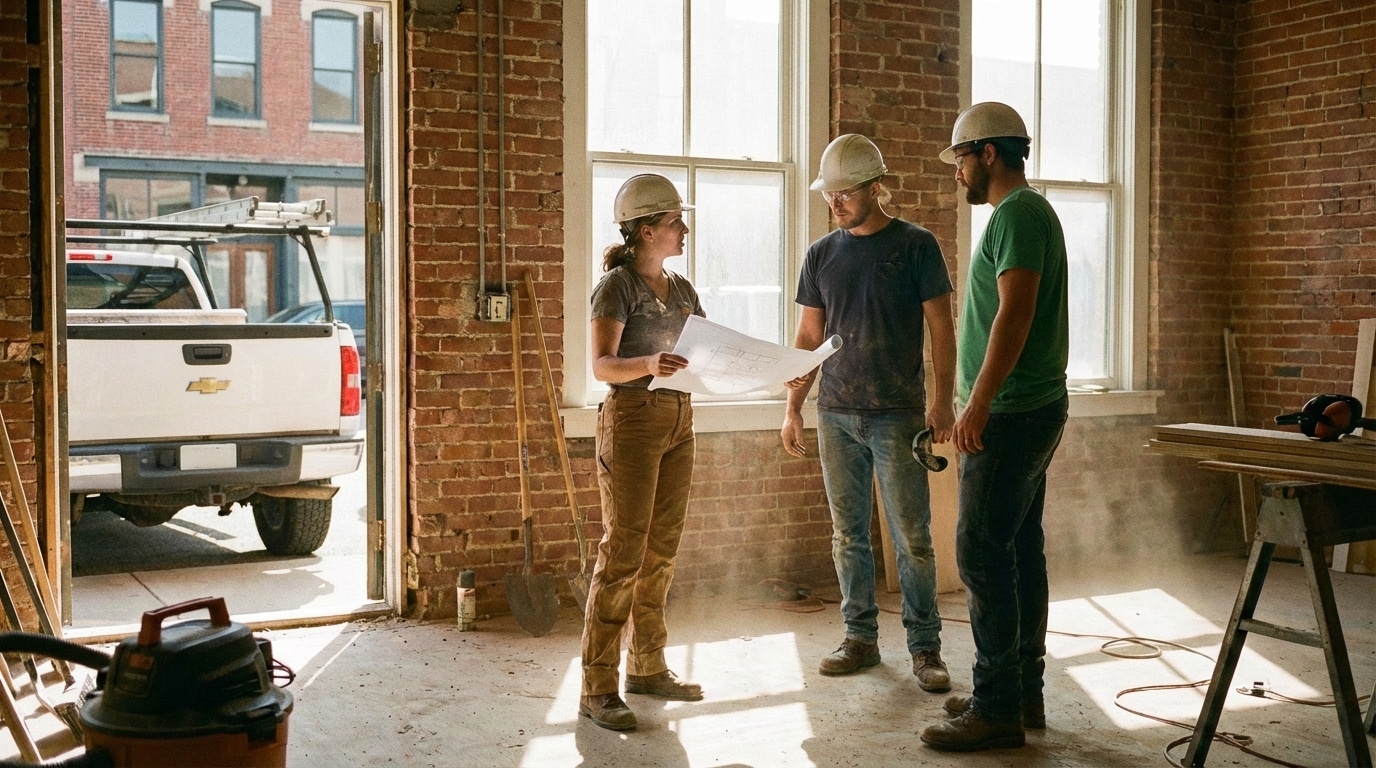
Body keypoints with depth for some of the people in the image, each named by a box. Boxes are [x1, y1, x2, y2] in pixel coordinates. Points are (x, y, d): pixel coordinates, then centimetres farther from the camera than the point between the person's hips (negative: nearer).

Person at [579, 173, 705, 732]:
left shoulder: (682, 290, 14)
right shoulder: (617, 284, -7)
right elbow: (602, 365, -16)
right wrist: (648, 364, -34)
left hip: (679, 421, 7)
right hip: (631, 419, -7)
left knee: (661, 551, 10)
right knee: (623, 551, -8)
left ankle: (647, 668, 21)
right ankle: (598, 687, -3)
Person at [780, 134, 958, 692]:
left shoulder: (915, 246, -1)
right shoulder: (822, 254, 9)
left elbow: (941, 328, -1)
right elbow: (809, 337, 13)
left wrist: (943, 402, -9)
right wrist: (792, 408, 8)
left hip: (898, 415, -4)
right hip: (836, 415, 4)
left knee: (912, 536, -2)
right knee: (848, 534, 8)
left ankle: (925, 647, 8)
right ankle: (860, 638, 19)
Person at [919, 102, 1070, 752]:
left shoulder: (1017, 214, -13)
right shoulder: (1028, 212, 20)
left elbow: (1016, 311, -23)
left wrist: (979, 401, -25)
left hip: (1010, 413, -11)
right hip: (1033, 409, 11)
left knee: (982, 555, -8)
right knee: (1021, 552, 13)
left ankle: (997, 709, -3)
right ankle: (1025, 692, 22)